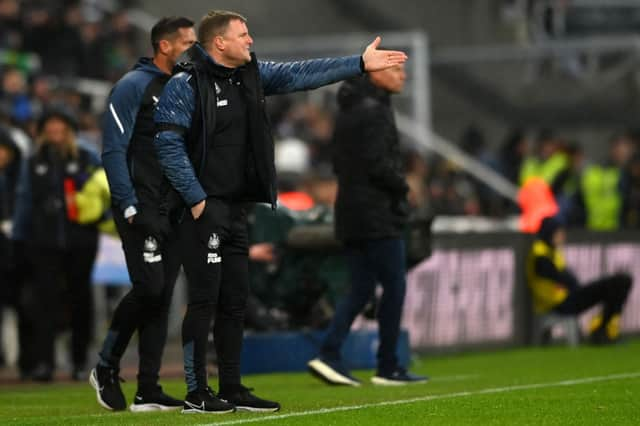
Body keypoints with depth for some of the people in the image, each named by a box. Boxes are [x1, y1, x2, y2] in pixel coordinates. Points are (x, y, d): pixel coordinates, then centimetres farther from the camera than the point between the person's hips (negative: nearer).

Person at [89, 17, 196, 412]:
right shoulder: (133, 87, -5)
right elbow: (114, 150, -11)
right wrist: (129, 206, -17)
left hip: (175, 212, 7)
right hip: (142, 211, -7)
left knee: (162, 296, 4)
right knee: (149, 287, -16)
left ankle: (148, 390, 6)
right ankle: (106, 368, 2)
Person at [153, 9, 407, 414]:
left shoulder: (251, 74, 12)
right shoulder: (186, 85, -10)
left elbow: (300, 74, 11)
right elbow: (169, 144, -14)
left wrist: (360, 63, 6)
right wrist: (196, 199, -16)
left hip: (237, 209, 8)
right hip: (206, 209, -8)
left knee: (235, 302, 10)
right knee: (205, 300, -6)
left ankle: (232, 389, 17)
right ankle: (196, 393, -1)